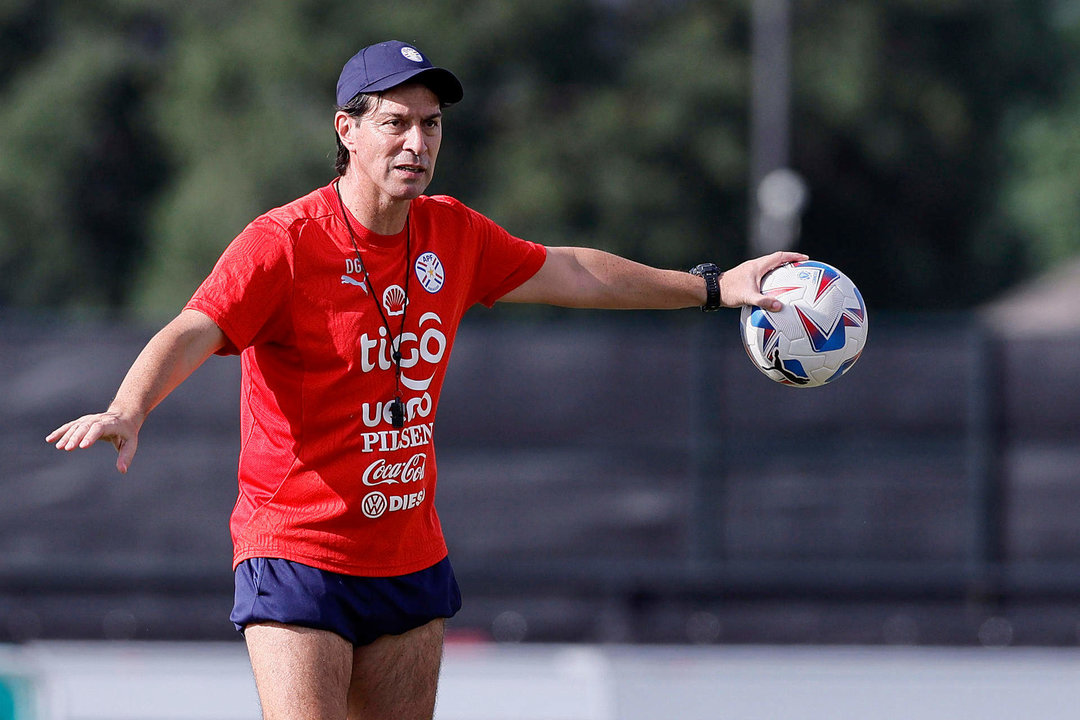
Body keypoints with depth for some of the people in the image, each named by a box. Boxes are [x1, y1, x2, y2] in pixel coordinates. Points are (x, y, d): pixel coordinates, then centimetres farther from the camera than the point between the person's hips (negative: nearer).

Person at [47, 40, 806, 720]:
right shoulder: (284, 242, -14)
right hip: (296, 551, -6)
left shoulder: (453, 235, 5)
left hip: (411, 559, 6)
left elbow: (570, 273, 20)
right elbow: (190, 335, -26)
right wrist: (128, 411, -47)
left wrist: (711, 287, 25)